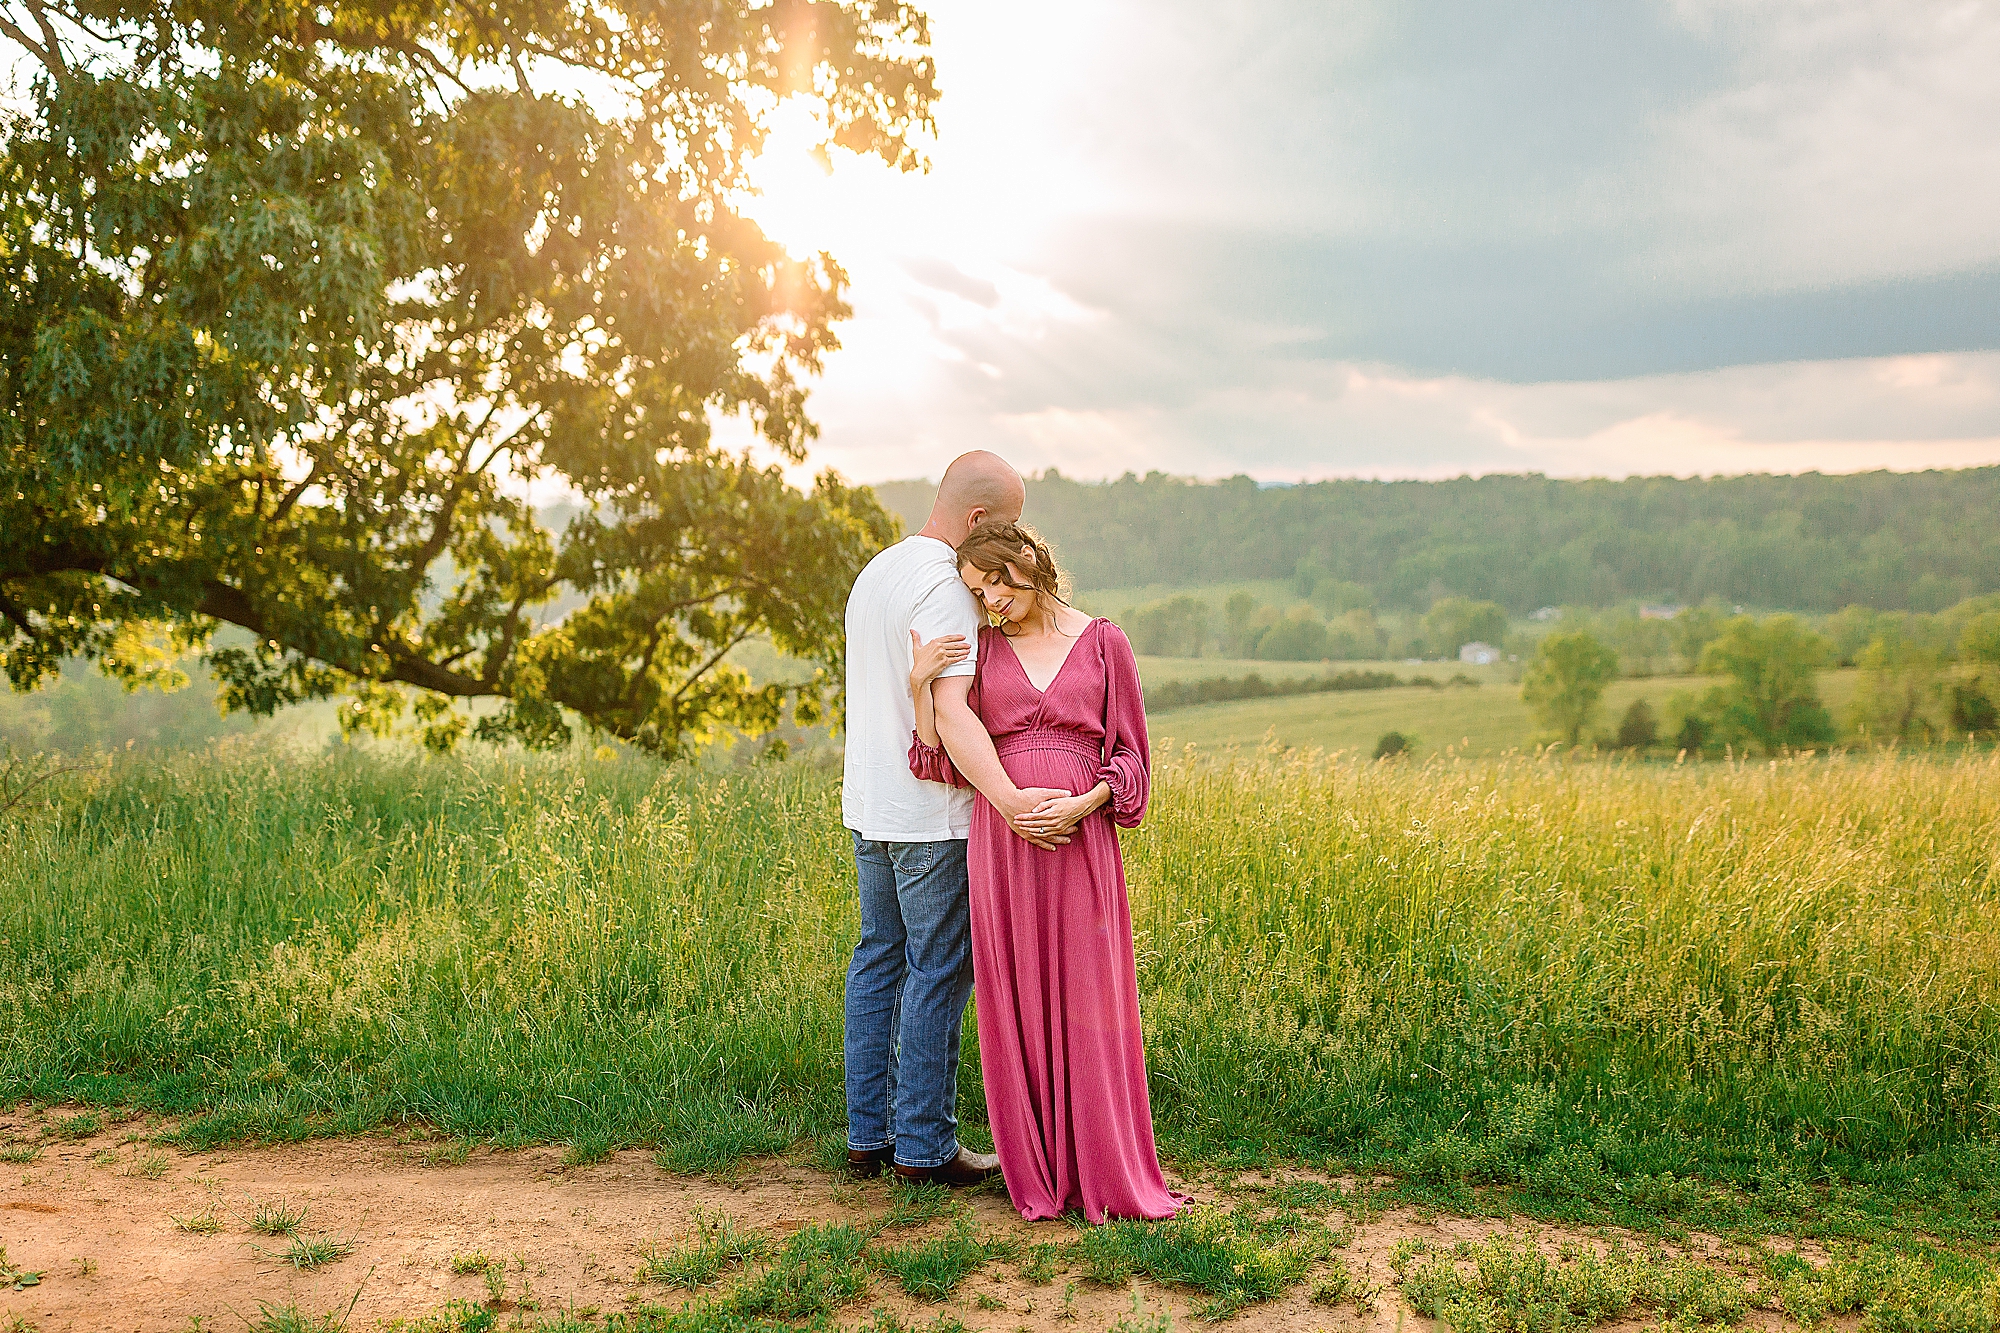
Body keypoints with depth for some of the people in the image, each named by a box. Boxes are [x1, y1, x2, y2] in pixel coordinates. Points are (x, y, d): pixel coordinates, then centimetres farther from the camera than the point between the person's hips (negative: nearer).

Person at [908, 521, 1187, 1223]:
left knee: (1089, 1006, 1)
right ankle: (1037, 1175, 17)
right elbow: (947, 754, 3)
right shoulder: (981, 649, 9)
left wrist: (1083, 803, -12)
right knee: (1017, 1007, 5)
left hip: (1082, 842, -1)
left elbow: (1131, 756, 5)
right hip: (1003, 843, 2)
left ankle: (1105, 1172, 13)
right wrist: (921, 686, -11)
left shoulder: (1103, 642, 5)